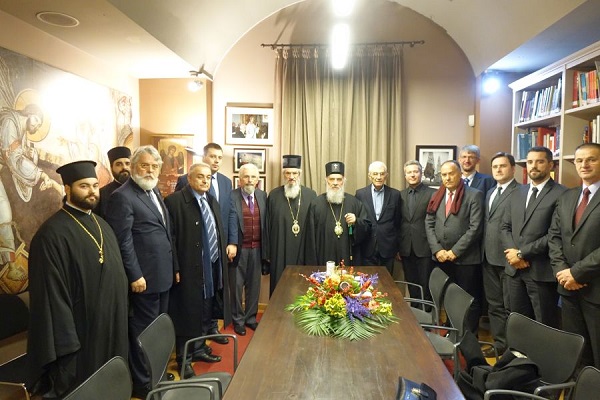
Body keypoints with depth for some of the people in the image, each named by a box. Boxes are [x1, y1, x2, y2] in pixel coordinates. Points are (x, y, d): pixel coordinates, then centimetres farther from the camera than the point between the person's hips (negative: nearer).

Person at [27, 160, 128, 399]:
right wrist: (66, 343, -18)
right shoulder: (52, 234, -16)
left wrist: (120, 319, 14)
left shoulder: (101, 224, 8)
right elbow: (51, 293, -17)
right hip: (81, 332, -7)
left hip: (112, 326, 7)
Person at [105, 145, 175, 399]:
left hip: (162, 275, 8)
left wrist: (173, 267, 15)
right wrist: (135, 276, -18)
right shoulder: (122, 196, -13)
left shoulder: (155, 192, 14)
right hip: (144, 277, -8)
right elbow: (123, 241, -17)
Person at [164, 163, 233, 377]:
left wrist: (222, 261, 13)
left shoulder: (212, 202, 12)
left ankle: (199, 349, 37)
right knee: (187, 314, 5)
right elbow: (171, 238, -15)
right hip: (190, 269, -7)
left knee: (205, 313, 19)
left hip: (212, 267, 8)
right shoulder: (175, 201, -12)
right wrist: (175, 269, -18)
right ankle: (183, 358, 22)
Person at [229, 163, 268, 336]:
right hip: (238, 249, -4)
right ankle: (238, 320, 26)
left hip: (257, 249, 4)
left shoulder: (262, 196, 5)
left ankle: (251, 317, 30)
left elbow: (265, 223, 6)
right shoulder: (231, 196, -9)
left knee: (254, 285, 14)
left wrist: (266, 248, 4)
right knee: (237, 285, 9)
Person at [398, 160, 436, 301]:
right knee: (411, 286, 12)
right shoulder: (401, 195, 9)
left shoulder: (432, 194, -4)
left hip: (425, 248, -4)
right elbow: (398, 222, 9)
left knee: (426, 286, 4)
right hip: (406, 249, 4)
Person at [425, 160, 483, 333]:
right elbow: (429, 224, 7)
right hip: (441, 258, 5)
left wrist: (455, 251, -15)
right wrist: (437, 250, -5)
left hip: (465, 258, -4)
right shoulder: (437, 196, 10)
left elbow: (475, 227, -12)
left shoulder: (474, 195, -5)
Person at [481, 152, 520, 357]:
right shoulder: (490, 193, 17)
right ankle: (500, 343, 27)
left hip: (508, 258, -8)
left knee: (511, 307, 3)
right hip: (489, 257, 8)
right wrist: (483, 251, 11)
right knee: (494, 304, 15)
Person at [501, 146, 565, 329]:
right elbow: (505, 227, 12)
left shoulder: (561, 194, -7)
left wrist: (522, 253, -13)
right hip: (515, 269, 6)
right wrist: (513, 252, -5)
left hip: (542, 272, -6)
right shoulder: (517, 194, 14)